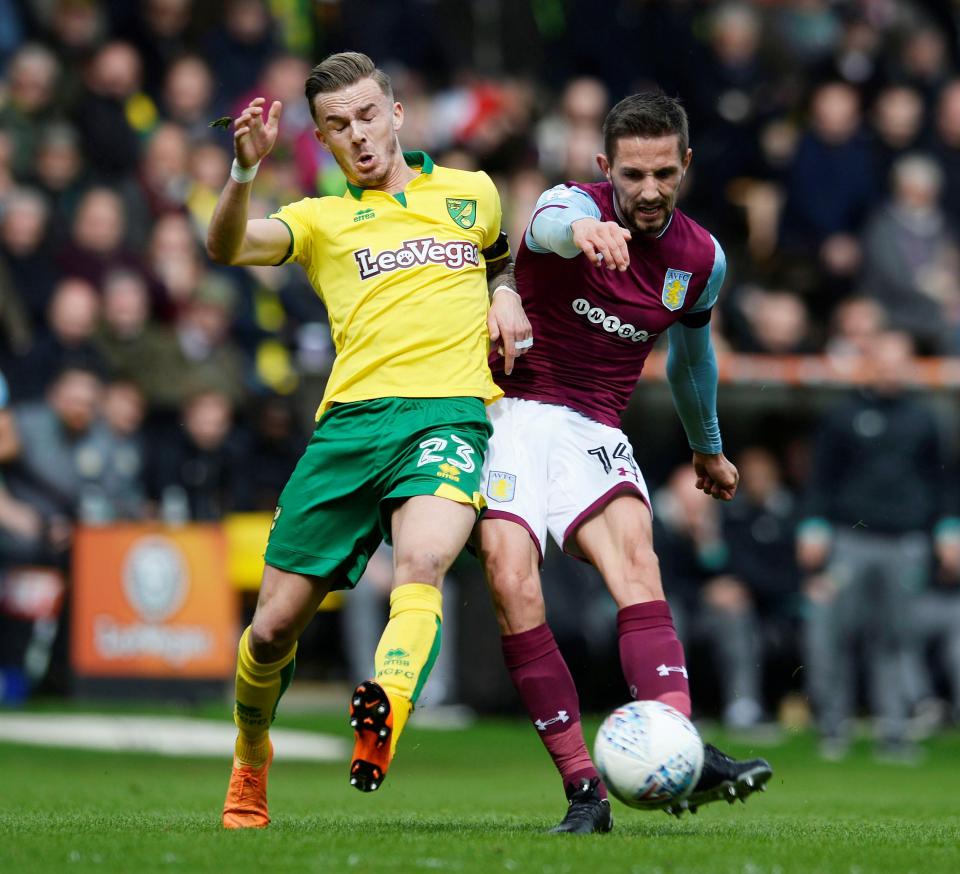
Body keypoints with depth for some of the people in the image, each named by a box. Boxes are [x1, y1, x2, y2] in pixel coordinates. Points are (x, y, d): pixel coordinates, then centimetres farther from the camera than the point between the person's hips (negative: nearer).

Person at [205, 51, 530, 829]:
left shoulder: (471, 193, 22)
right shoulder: (321, 219, 17)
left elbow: (500, 260, 41)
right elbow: (226, 248, -2)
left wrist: (506, 297, 16)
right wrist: (245, 171, -22)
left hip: (450, 411, -1)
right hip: (351, 419, 1)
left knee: (422, 562, -33)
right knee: (274, 627, 2)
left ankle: (384, 720, -58)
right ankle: (251, 758, 30)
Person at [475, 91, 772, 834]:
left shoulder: (702, 260, 7)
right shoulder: (575, 204, -8)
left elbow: (692, 352, 29)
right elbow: (550, 224, -36)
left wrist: (708, 448, 42)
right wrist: (579, 230, -61)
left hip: (593, 432, 3)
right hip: (510, 411, -3)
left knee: (635, 557, -26)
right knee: (511, 580, -25)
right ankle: (584, 788, -22)